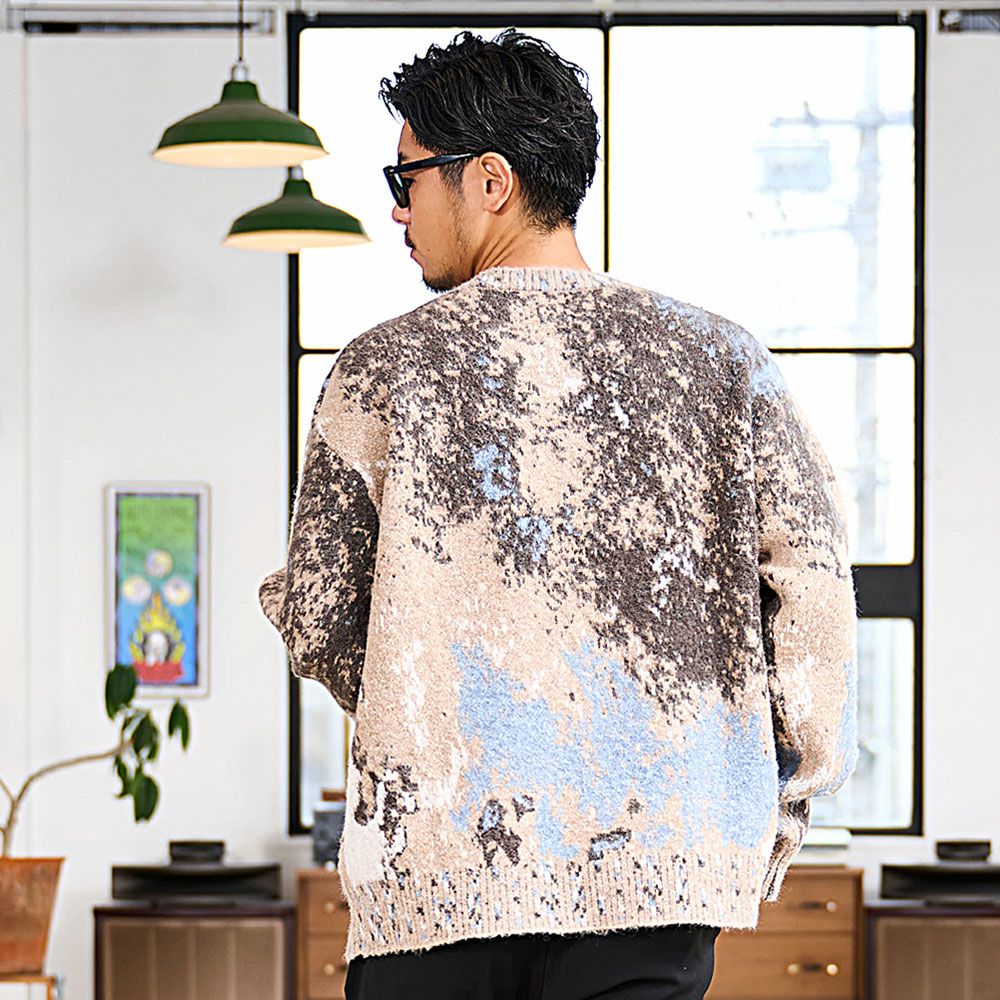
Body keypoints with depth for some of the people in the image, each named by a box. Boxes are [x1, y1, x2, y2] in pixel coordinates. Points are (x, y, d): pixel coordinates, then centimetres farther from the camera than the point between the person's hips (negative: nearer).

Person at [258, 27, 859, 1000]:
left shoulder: (384, 364, 2)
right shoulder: (718, 354, 6)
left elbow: (315, 621, 5)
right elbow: (815, 590, 0)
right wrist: (770, 827, 9)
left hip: (437, 856, -1)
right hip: (661, 861, 2)